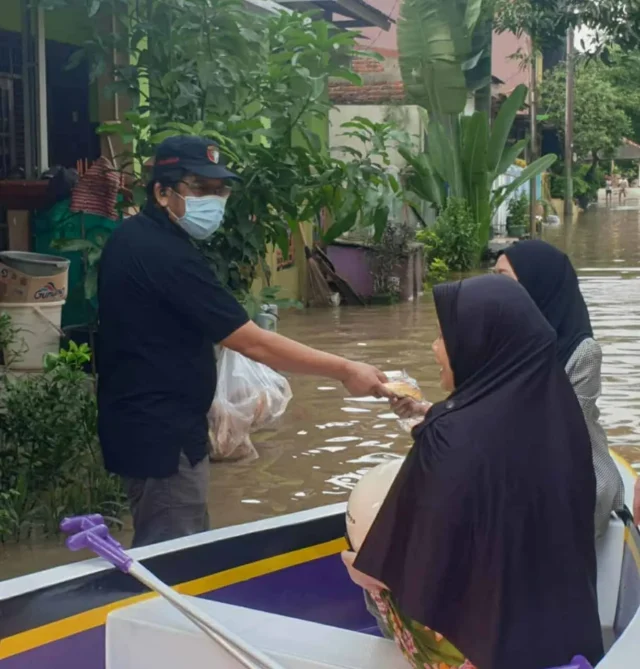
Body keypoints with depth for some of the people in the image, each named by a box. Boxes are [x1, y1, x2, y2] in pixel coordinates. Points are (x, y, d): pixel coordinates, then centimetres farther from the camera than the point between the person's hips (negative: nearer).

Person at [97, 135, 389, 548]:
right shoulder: (168, 257, -23)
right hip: (162, 435, -10)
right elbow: (255, 344, -25)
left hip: (146, 423, 10)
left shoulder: (133, 237, 7)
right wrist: (345, 370, -21)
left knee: (165, 551, 18)